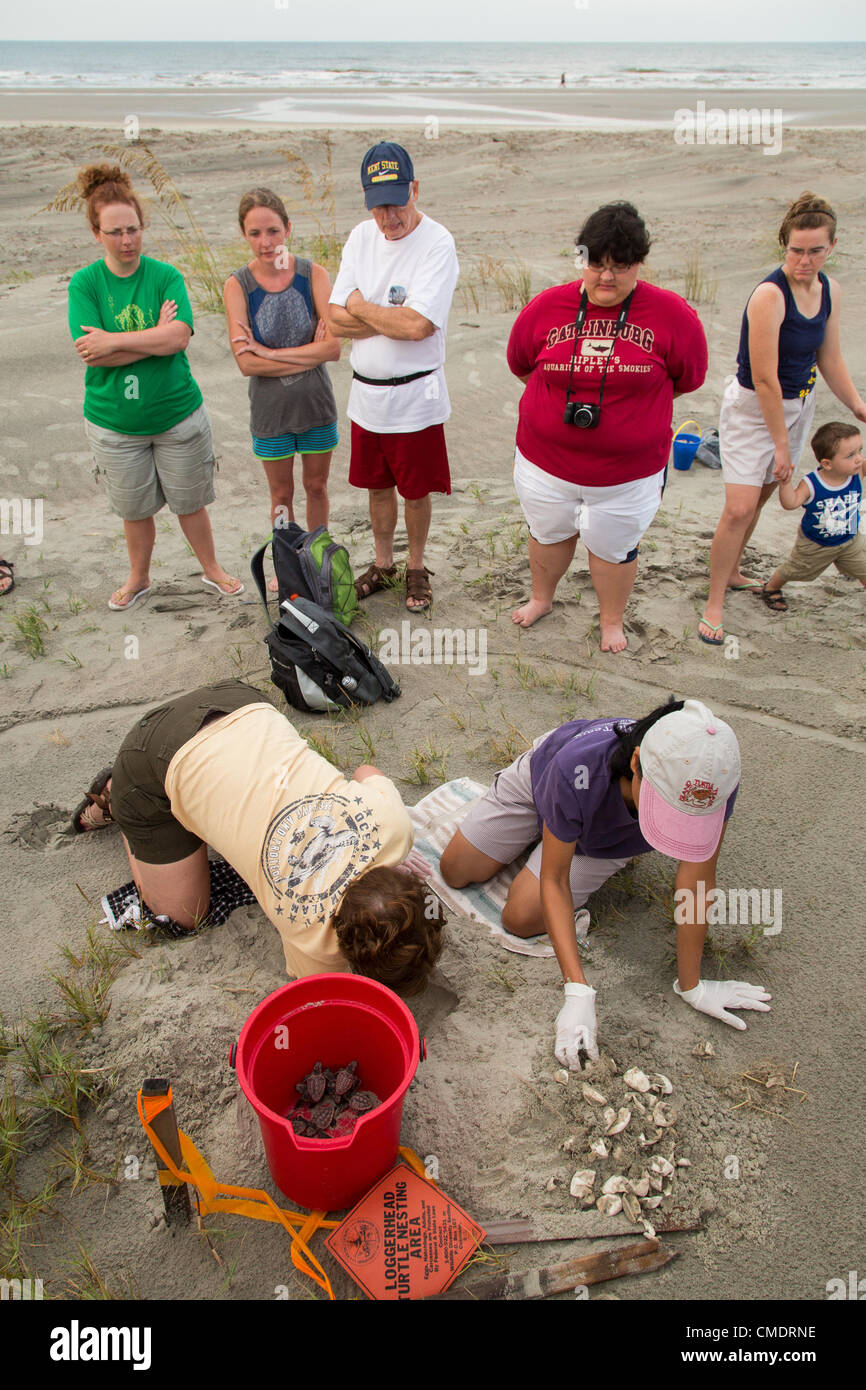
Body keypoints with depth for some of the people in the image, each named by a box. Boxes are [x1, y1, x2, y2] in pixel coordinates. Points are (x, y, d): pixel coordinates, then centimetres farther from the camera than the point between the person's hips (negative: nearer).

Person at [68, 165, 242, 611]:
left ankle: (212, 569, 34)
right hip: (114, 422, 1)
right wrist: (155, 334, -19)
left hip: (178, 414, 0)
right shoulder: (84, 284, -5)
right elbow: (92, 354, -16)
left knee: (190, 502, 13)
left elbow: (178, 337, -19)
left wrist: (113, 342, -21)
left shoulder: (166, 276, -5)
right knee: (135, 508, 15)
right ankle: (139, 578, 37)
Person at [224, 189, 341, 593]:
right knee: (281, 494, 13)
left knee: (316, 487, 15)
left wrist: (268, 352, -21)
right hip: (270, 409, -1)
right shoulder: (238, 285, -11)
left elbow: (333, 347, -19)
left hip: (315, 404, 1)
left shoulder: (313, 275, -10)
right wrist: (310, 353, -19)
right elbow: (246, 363, -18)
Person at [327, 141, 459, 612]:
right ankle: (382, 564, 36)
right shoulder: (361, 237, 3)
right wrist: (394, 318, -16)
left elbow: (418, 325, -27)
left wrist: (361, 307, -12)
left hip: (415, 397, -5)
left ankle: (416, 568, 30)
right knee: (377, 486, 18)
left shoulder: (438, 243, -15)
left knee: (416, 492, 9)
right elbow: (337, 321, -3)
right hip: (365, 392, 5)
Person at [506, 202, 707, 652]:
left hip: (628, 470, -2)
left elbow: (686, 379, 2)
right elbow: (522, 366, 9)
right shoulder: (546, 307, -7)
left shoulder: (672, 315, -12)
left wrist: (633, 404, 8)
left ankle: (612, 620, 41)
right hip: (545, 460, 2)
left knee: (613, 548, 16)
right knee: (548, 534, 23)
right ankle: (541, 598, 51)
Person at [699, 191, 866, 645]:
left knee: (759, 497, 17)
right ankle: (714, 605, 0)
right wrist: (781, 445, -20)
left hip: (798, 406, 7)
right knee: (739, 509, -12)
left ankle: (732, 572, 38)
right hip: (752, 409, -7)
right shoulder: (769, 295, -23)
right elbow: (764, 379, -23)